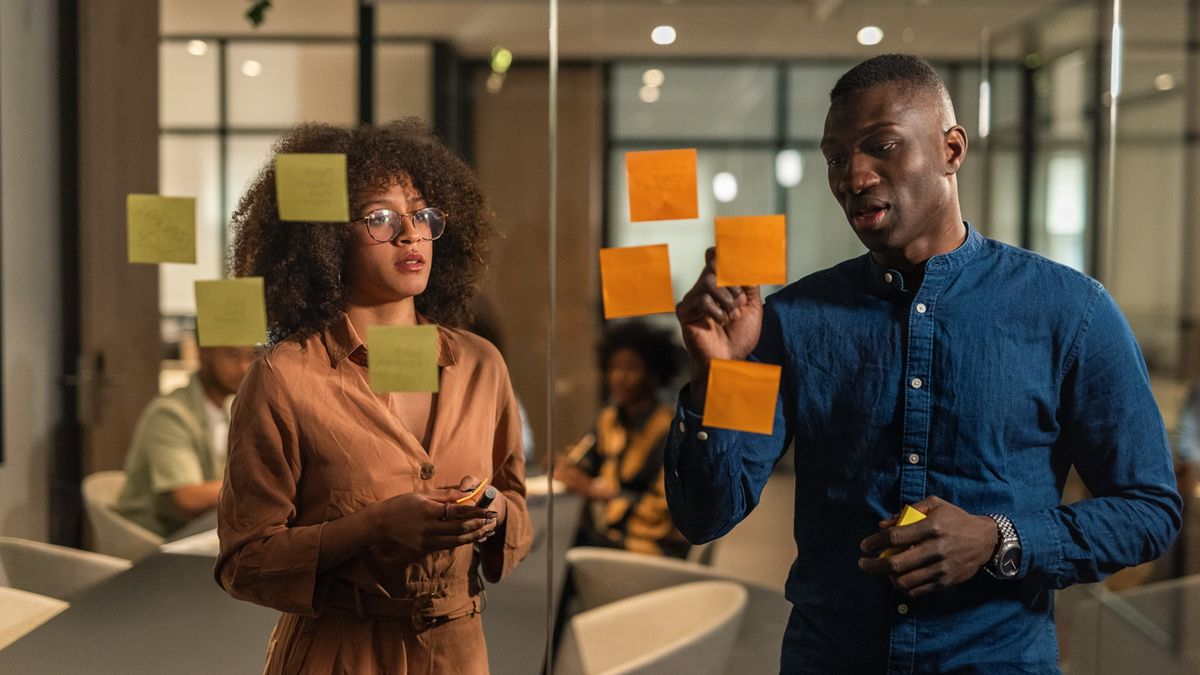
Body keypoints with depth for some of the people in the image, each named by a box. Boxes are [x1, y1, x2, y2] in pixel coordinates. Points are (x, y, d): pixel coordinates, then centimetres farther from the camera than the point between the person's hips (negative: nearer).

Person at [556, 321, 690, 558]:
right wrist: (568, 468, -9)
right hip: (608, 533, 7)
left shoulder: (672, 429, -13)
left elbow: (660, 509, -17)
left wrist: (596, 490, -17)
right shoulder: (609, 419, 11)